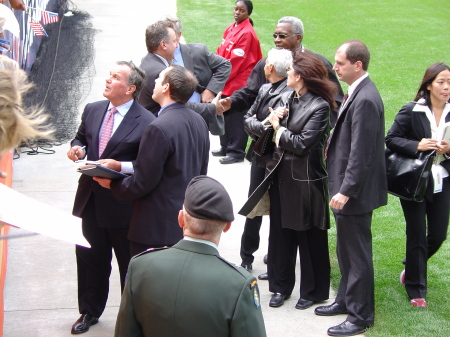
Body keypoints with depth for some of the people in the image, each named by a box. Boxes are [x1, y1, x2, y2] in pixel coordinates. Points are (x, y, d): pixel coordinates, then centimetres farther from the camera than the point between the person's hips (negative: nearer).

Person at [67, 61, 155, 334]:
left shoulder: (145, 122, -15)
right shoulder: (93, 110, 5)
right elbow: (81, 138, 20)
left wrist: (119, 166, -25)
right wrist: (78, 148, -2)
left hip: (123, 203, -6)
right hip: (91, 199, 6)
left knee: (129, 263, 10)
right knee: (90, 258, 18)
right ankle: (90, 311, 37)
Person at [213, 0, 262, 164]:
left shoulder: (247, 33, -15)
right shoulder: (231, 29, 10)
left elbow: (235, 61, -17)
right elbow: (221, 53, 13)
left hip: (238, 83, -8)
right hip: (226, 82, 8)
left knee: (235, 118, -1)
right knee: (225, 115, 14)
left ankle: (236, 152, 8)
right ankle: (226, 147, 26)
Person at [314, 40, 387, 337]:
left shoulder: (365, 100, -23)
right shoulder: (358, 93, 8)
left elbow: (361, 153, -25)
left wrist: (346, 191, -24)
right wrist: (333, 141, 5)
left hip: (355, 192, -10)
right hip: (347, 187, 10)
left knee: (358, 254, 2)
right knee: (347, 251, 22)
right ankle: (346, 300, 37)